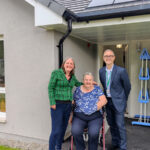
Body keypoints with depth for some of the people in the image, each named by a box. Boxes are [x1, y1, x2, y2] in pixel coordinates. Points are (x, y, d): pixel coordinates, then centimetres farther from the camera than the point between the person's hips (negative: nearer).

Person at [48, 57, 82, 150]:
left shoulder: (72, 76, 9)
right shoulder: (56, 73, -7)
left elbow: (78, 84, 29)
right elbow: (50, 88, -9)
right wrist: (52, 103, -15)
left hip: (68, 105, 6)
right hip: (57, 105, -6)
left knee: (63, 129, 12)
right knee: (56, 130, -6)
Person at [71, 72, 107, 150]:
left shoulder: (97, 89, 7)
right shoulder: (78, 90, 10)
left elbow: (104, 101, -4)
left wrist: (93, 109, -12)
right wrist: (71, 115, -3)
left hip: (95, 117, -1)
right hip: (79, 117, 1)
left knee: (93, 133, -29)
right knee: (75, 131, -27)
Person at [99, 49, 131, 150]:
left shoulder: (121, 71, -15)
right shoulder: (101, 71, 1)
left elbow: (127, 87, -4)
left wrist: (123, 99, 6)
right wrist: (106, 96, 15)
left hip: (118, 102, -5)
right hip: (108, 101, 5)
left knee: (120, 125, 1)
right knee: (111, 124, 15)